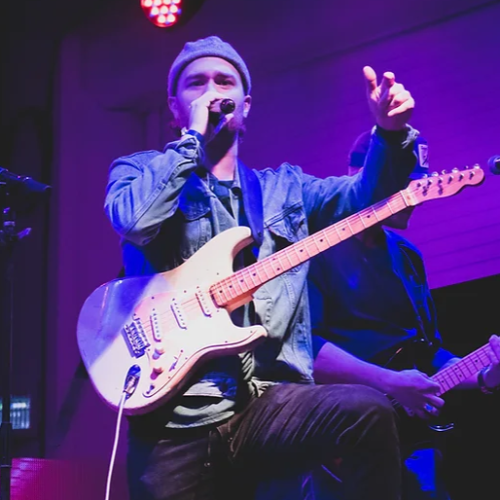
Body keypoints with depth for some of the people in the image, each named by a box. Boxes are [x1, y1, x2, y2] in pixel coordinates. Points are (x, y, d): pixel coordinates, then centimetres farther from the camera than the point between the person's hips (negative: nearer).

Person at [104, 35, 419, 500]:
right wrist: (193, 135, -4)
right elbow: (134, 221, -12)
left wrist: (390, 133, -11)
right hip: (175, 416, -2)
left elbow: (367, 196, 8)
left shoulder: (284, 187, 21)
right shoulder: (139, 172, 11)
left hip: (269, 403, 2)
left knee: (367, 410, -26)